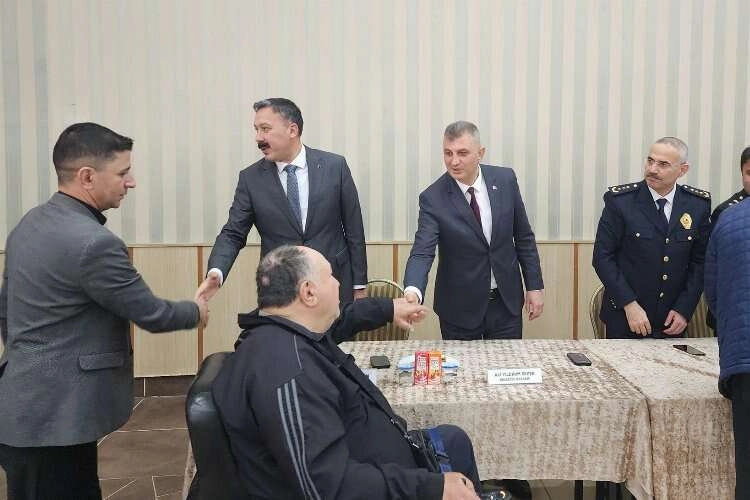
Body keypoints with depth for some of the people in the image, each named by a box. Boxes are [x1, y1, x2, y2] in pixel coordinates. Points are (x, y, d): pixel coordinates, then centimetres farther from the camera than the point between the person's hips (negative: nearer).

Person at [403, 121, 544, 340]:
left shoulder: (505, 180, -5)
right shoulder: (433, 198, -15)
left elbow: (523, 237, 4)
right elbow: (422, 253, -22)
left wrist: (535, 286, 3)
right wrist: (413, 291, -42)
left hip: (507, 302, 3)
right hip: (460, 307, -2)